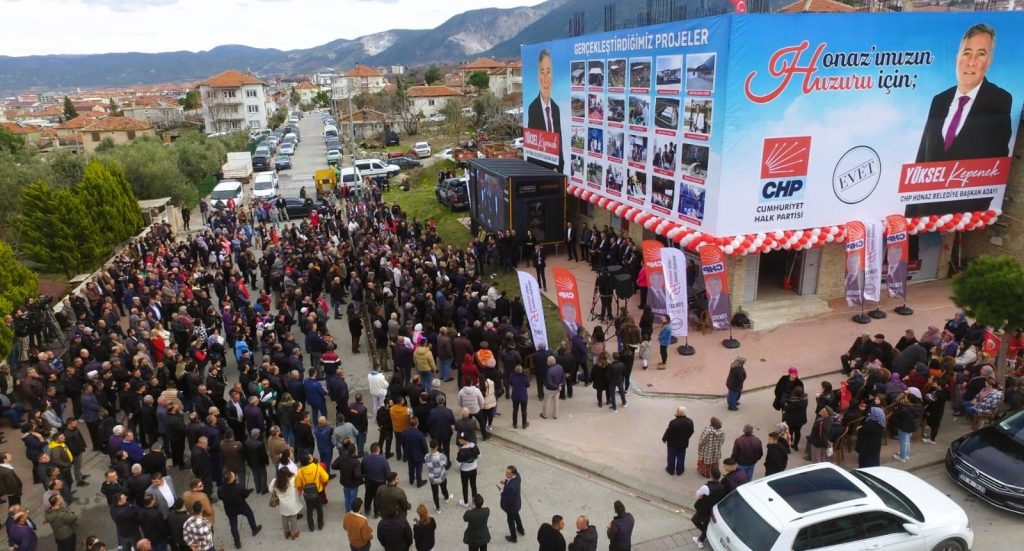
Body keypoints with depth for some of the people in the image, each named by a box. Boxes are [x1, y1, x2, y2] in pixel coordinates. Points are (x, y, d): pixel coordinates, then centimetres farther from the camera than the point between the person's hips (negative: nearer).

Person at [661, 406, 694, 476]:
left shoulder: (673, 423, -33)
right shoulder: (690, 421, -18)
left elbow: (668, 433, -20)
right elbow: (691, 432, -3)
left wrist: (664, 439, 0)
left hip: (673, 443, -3)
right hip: (684, 443, 3)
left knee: (671, 457, 18)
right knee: (681, 457, 21)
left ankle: (671, 470, 35)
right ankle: (679, 471, 36)